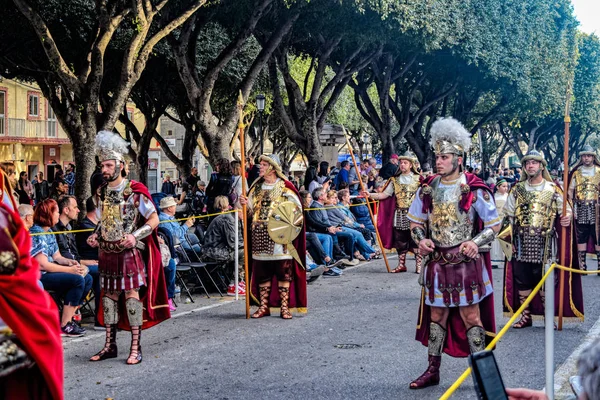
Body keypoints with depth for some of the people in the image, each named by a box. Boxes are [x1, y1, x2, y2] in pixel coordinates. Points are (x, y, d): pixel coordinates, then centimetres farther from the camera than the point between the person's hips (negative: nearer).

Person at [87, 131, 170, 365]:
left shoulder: (135, 191, -10)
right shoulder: (103, 192, 10)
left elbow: (154, 219, -8)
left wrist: (135, 236, -21)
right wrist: (96, 236, 3)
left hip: (130, 252, -6)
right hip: (108, 253, 6)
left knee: (132, 294, -5)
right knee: (109, 295, 10)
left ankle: (136, 348, 0)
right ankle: (110, 345, 18)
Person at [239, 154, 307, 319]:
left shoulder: (285, 187, -1)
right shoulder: (257, 187, 14)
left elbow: (297, 209, -3)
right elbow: (251, 211, 17)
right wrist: (246, 204, -4)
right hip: (260, 238, 5)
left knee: (283, 272, -3)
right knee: (261, 272, 6)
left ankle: (284, 307, 4)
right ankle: (264, 306, 14)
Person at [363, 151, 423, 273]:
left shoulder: (418, 179, 2)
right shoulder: (395, 180, 9)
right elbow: (384, 194, 5)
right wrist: (370, 195, -7)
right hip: (399, 215, 3)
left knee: (416, 240, -3)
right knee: (400, 241, 8)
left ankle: (419, 265, 5)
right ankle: (401, 265, 18)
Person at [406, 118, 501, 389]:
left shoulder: (475, 190, -11)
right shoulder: (427, 189, 2)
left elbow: (494, 224, -4)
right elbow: (416, 221, 14)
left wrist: (476, 243, -20)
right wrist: (420, 240, -6)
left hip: (466, 263, -4)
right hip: (437, 262, 4)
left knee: (470, 316, 1)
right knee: (437, 315, 12)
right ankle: (433, 371, 22)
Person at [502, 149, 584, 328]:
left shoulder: (553, 189, 1)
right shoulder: (517, 189, 9)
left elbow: (566, 210, 0)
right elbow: (508, 215, 12)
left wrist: (567, 216, -23)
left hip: (545, 243, -2)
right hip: (522, 243, 2)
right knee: (521, 280, 7)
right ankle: (525, 316, 20)